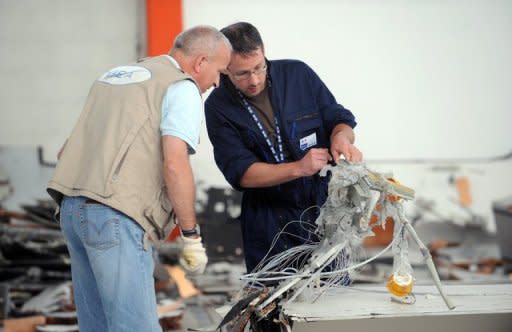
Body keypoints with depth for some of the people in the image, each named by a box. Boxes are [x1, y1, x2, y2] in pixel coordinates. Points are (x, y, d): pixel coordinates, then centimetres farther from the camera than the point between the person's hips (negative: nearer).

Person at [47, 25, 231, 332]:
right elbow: (175, 165, -15)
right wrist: (191, 237, -10)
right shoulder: (183, 88, -1)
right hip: (117, 218, -8)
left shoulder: (115, 75, 24)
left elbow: (68, 149, 24)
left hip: (72, 207, 9)